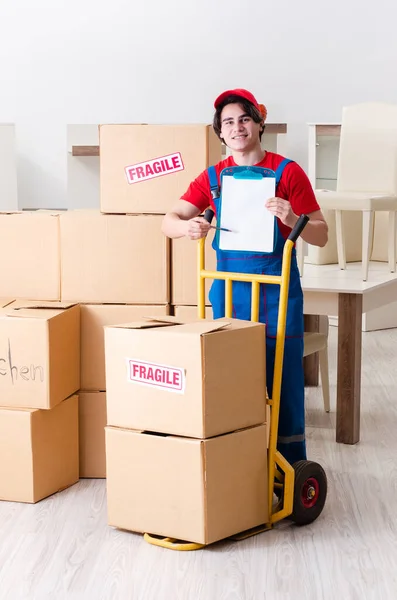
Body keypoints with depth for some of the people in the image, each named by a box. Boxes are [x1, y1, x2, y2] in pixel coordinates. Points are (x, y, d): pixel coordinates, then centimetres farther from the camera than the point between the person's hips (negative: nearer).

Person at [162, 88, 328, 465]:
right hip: (229, 291, 3)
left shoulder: (287, 172, -2)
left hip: (277, 292, -3)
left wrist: (292, 219, -23)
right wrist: (187, 226, -22)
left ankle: (291, 466, 11)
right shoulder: (212, 178, 7)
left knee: (282, 379, -1)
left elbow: (321, 236, -3)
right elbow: (168, 222, 1)